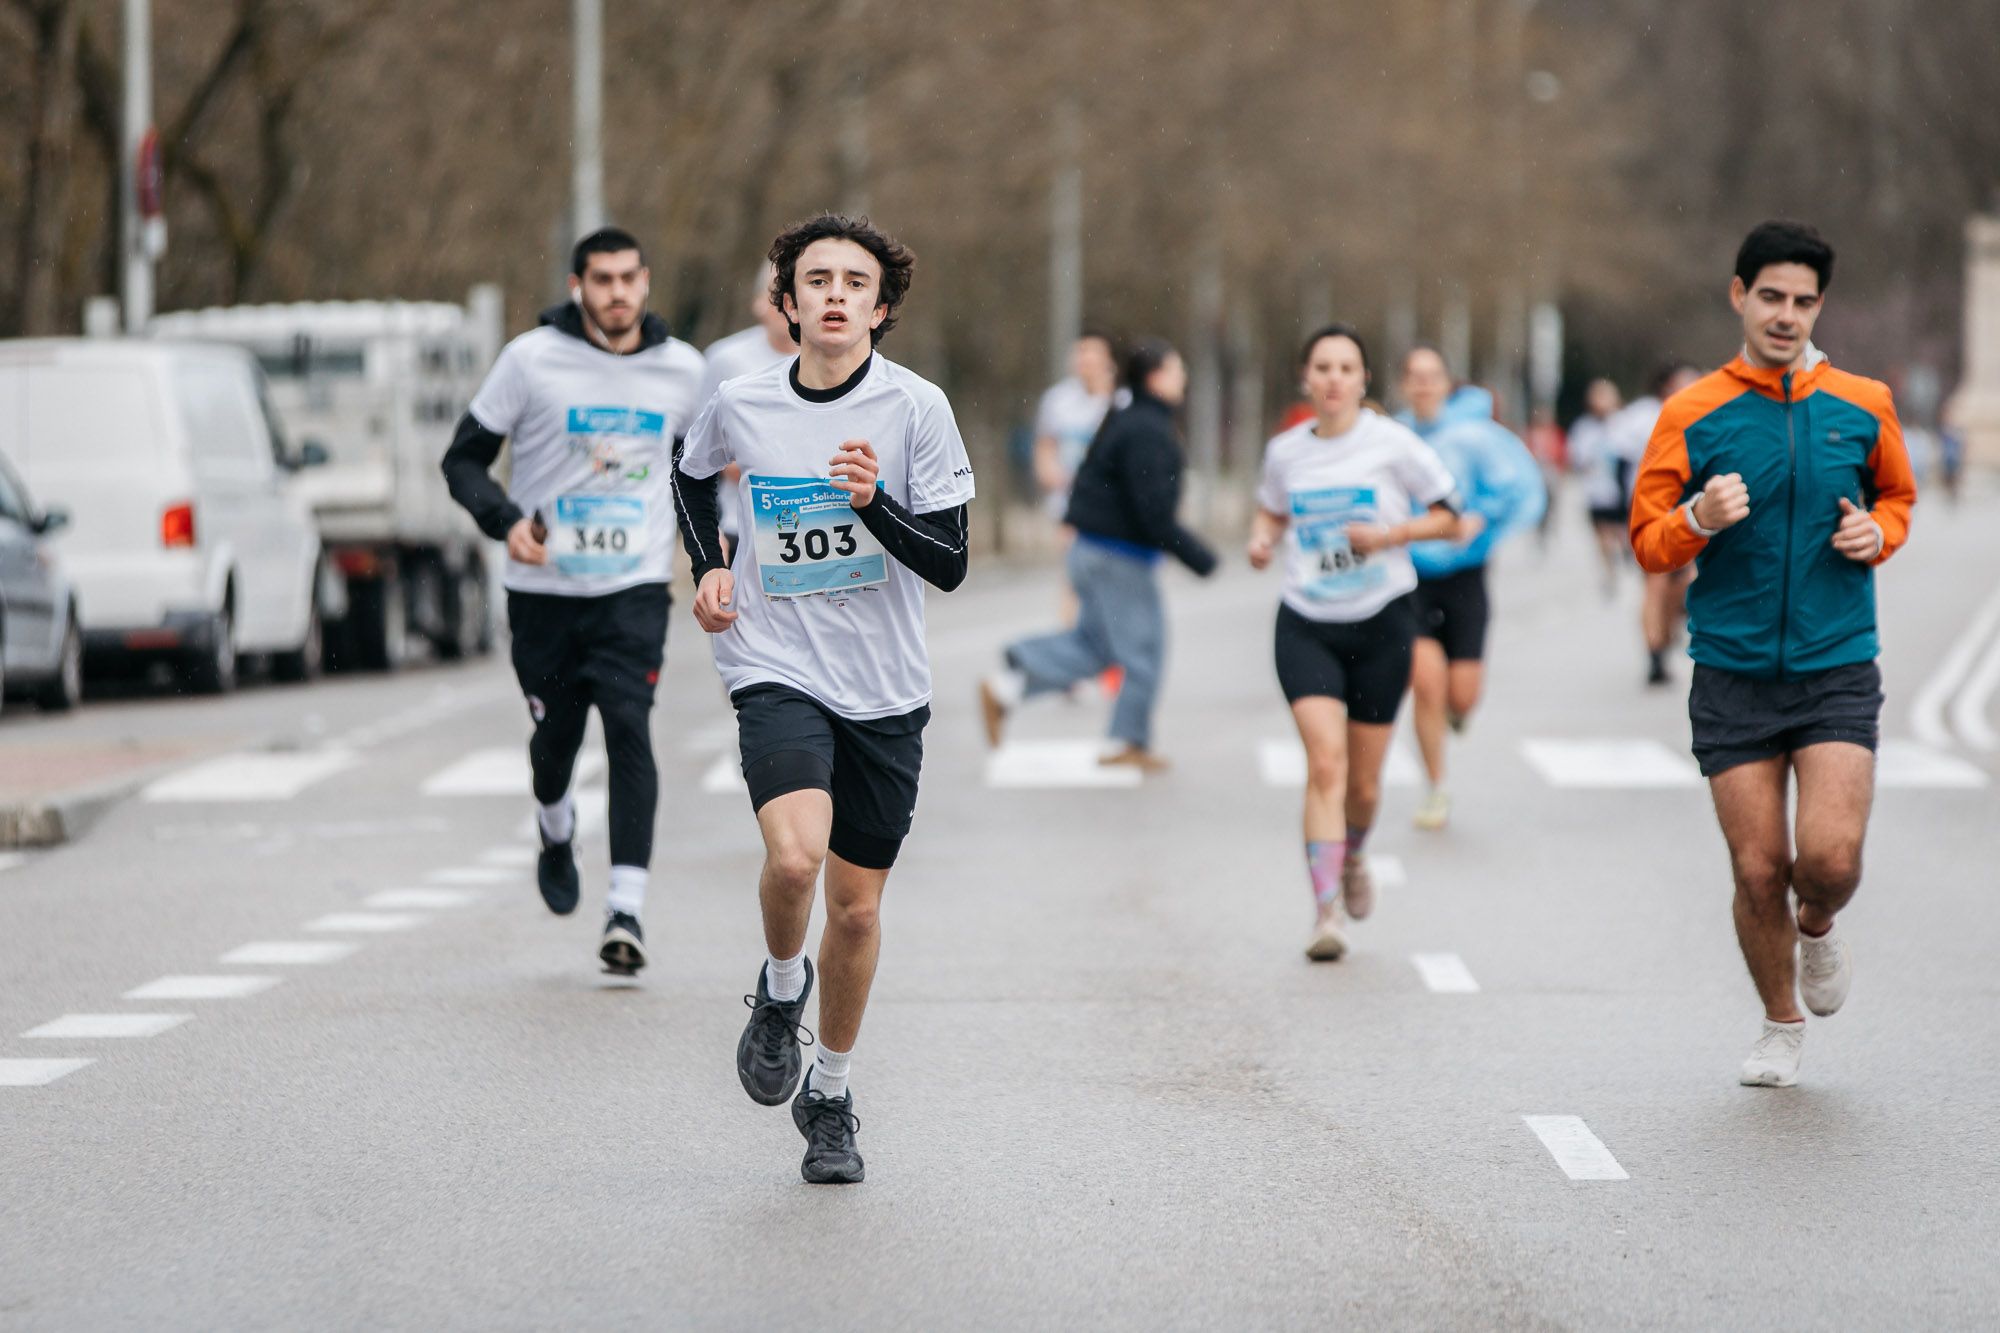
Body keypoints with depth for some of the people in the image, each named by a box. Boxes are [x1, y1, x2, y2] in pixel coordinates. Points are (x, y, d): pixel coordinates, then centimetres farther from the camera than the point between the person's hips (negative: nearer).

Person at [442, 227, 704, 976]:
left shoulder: (681, 369, 3)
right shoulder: (531, 360, -6)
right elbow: (464, 459, -1)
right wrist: (505, 521, -19)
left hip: (635, 589, 0)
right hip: (545, 587, 0)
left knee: (629, 727, -17)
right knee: (556, 736, 11)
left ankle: (627, 910, -22)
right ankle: (556, 833, 47)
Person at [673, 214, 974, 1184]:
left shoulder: (916, 407, -7)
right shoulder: (740, 405, -1)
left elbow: (950, 565, -9)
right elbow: (691, 474, 23)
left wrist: (875, 503, -25)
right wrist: (708, 568, 9)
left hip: (886, 692, 1)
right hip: (776, 671, -1)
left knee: (856, 905, 7)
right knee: (794, 855, -26)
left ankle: (830, 1097, 27)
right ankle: (781, 988, 6)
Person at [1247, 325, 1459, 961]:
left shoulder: (1392, 444, -6)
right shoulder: (1285, 451, 3)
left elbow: (1446, 516, 0)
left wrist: (1390, 535, -16)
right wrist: (1261, 539, 1)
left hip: (1380, 622, -1)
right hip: (1306, 626, 1)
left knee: (1362, 781, 8)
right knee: (1325, 761, -17)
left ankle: (1352, 855, 43)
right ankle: (1326, 912, -18)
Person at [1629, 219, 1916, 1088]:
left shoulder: (1863, 407, 4)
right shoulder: (1692, 416, 0)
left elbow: (1897, 495, 22)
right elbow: (1648, 543, 4)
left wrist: (1877, 533, -1)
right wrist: (1699, 518, -17)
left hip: (1837, 667, 0)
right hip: (1733, 676, 0)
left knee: (1831, 855, -15)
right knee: (1758, 869, -1)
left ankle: (1817, 932, 21)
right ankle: (1781, 1029, 22)